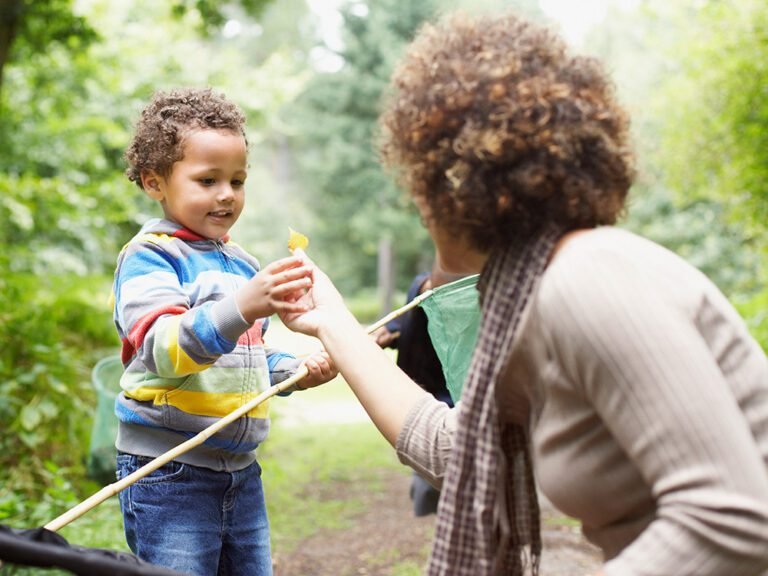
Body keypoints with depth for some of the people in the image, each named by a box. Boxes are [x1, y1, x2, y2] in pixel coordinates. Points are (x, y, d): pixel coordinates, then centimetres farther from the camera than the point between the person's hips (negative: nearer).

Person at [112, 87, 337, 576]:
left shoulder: (243, 264, 12)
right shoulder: (148, 257, -10)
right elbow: (164, 348, -28)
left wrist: (298, 370, 7)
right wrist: (241, 308, -43)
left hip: (241, 469, 7)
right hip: (169, 474, -7)